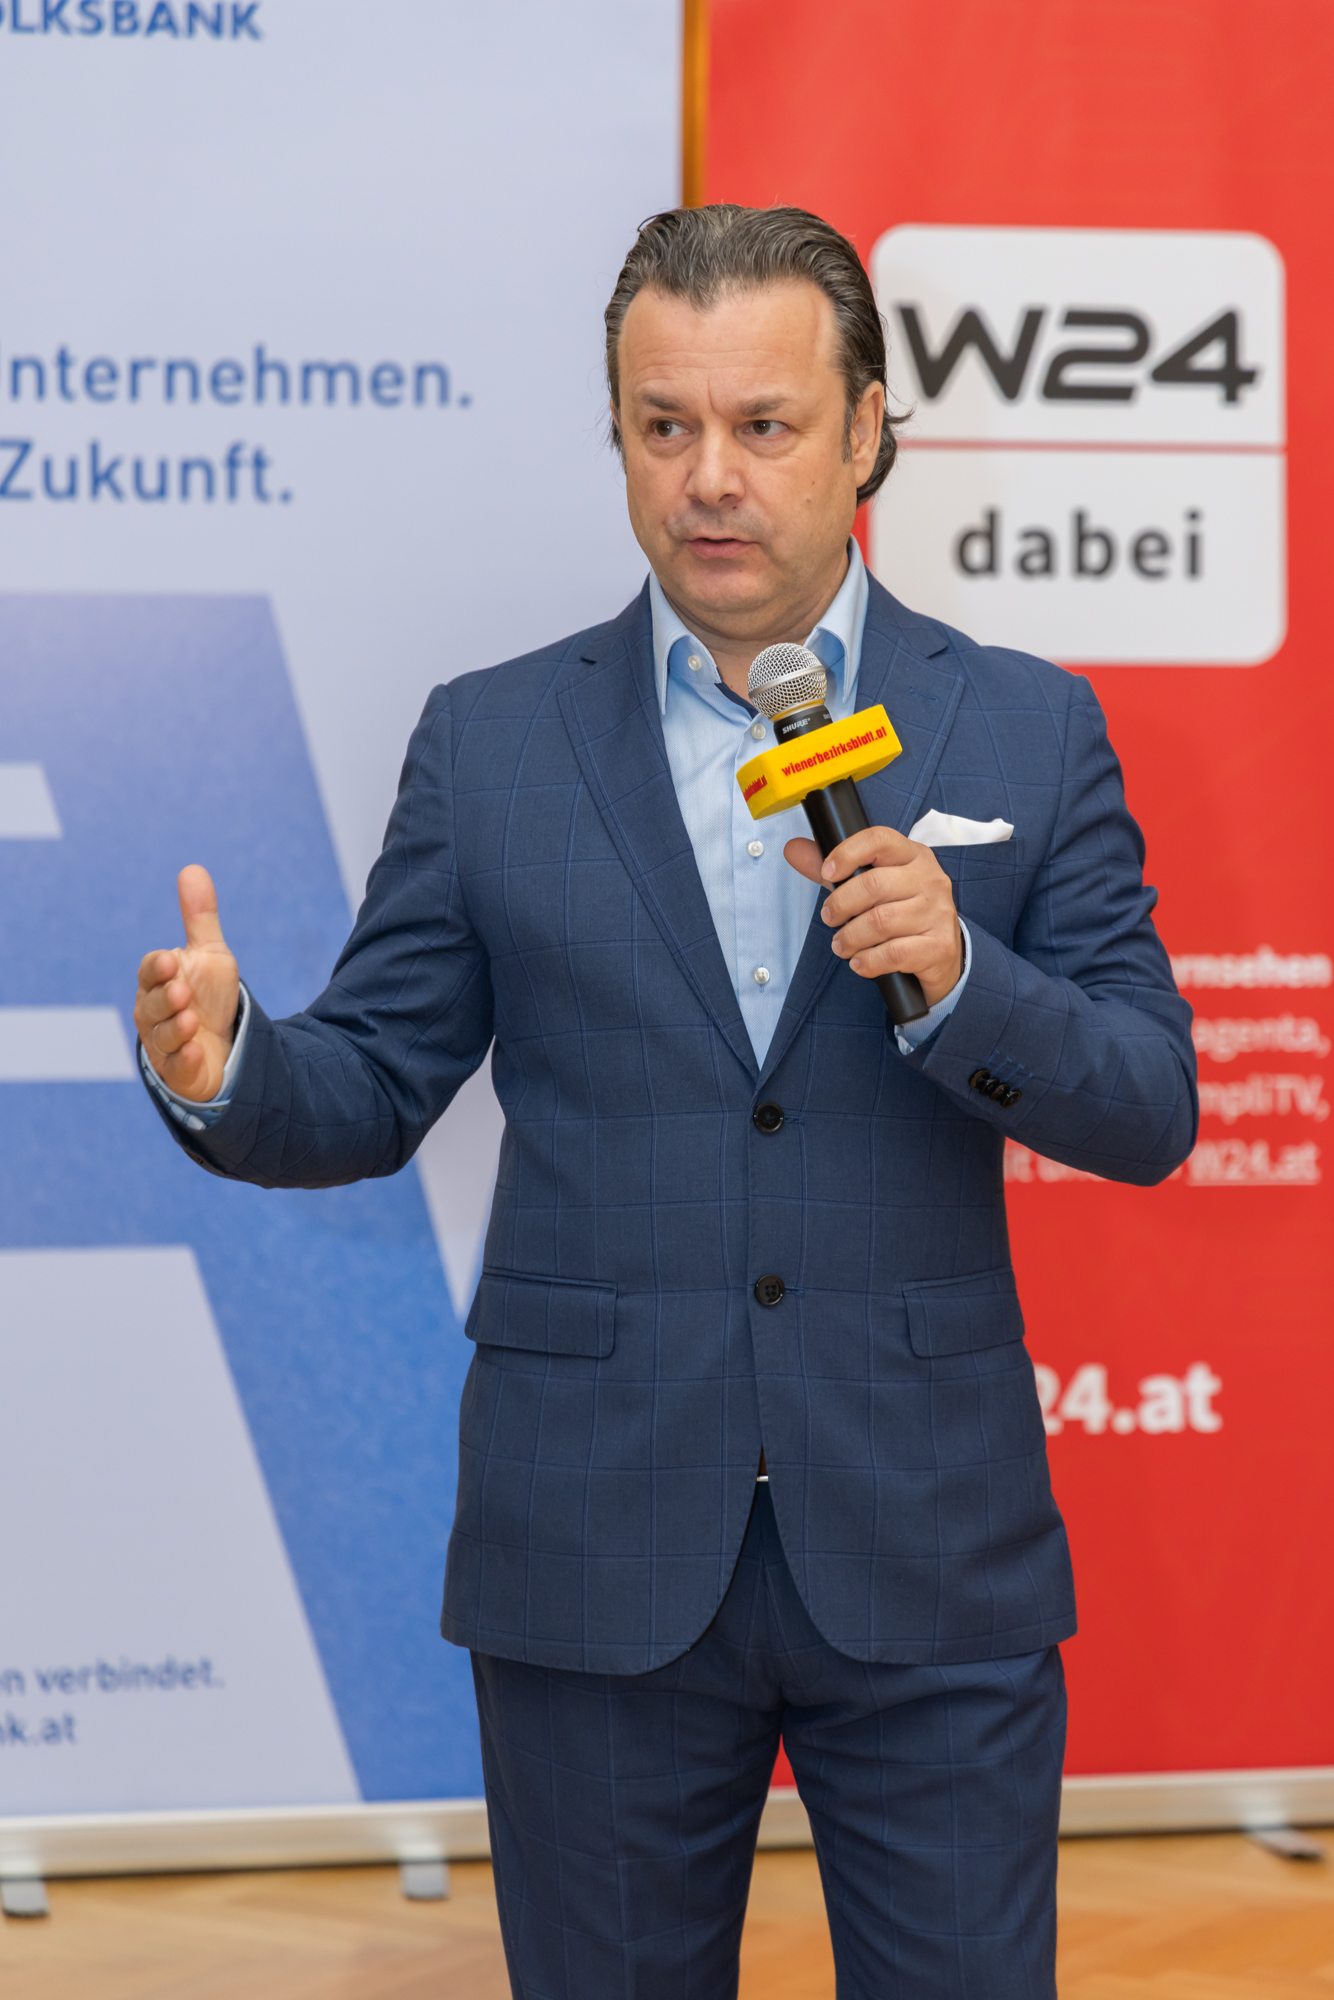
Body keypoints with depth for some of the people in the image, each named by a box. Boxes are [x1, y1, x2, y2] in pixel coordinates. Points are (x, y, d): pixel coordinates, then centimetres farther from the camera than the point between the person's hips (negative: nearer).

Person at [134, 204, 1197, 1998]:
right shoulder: (489, 743, 4)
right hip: (599, 1563, 1)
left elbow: (1147, 1111, 0)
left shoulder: (1026, 730, 3)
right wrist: (227, 1069, -18)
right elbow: (370, 1092, 4)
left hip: (926, 1566, 0)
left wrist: (950, 971, -19)